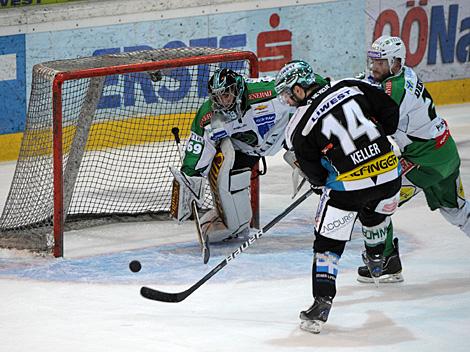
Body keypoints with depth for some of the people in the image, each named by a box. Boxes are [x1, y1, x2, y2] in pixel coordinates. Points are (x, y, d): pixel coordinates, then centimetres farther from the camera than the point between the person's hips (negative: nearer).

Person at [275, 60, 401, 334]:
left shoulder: (299, 126, -4)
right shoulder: (351, 87, 2)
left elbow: (317, 176, 2)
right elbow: (390, 111, 8)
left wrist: (323, 180, 24)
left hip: (349, 185, -5)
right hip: (389, 171, 5)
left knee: (327, 243, 6)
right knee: (375, 214, 35)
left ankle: (322, 303, -4)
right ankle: (375, 259, 57)